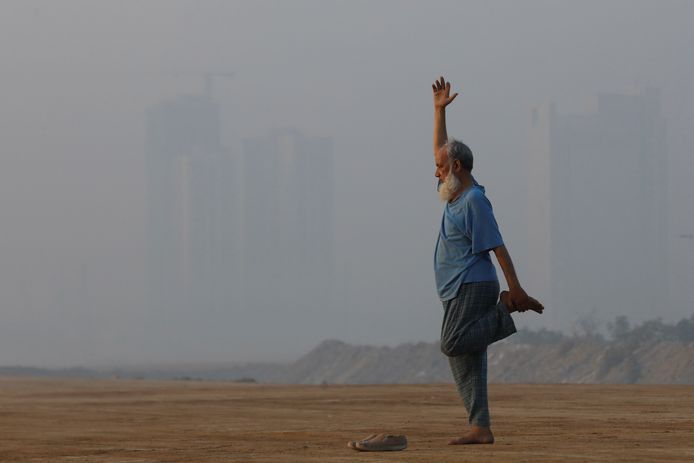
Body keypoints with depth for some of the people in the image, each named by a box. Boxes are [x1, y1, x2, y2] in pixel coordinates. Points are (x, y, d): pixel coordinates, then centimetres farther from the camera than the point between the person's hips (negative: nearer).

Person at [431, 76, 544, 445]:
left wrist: (515, 289, -20)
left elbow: (497, 247, -17)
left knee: (453, 344, -20)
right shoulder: (456, 194, 15)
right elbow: (441, 150, 27)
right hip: (459, 289, 9)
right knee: (465, 362, 2)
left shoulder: (475, 201, -12)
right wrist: (439, 110, 23)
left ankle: (505, 309, -4)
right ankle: (480, 428, -1)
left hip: (472, 286, -9)